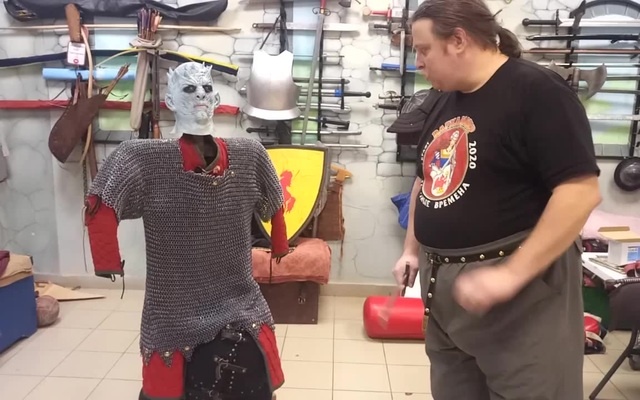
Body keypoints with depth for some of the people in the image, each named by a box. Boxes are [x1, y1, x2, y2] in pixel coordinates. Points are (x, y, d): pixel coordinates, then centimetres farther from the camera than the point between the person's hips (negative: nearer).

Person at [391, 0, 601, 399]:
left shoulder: (537, 91, -13)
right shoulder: (445, 102, 11)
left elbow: (581, 191, -20)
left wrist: (512, 273, -24)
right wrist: (412, 249, 15)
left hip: (523, 283, -7)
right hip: (445, 283, 8)